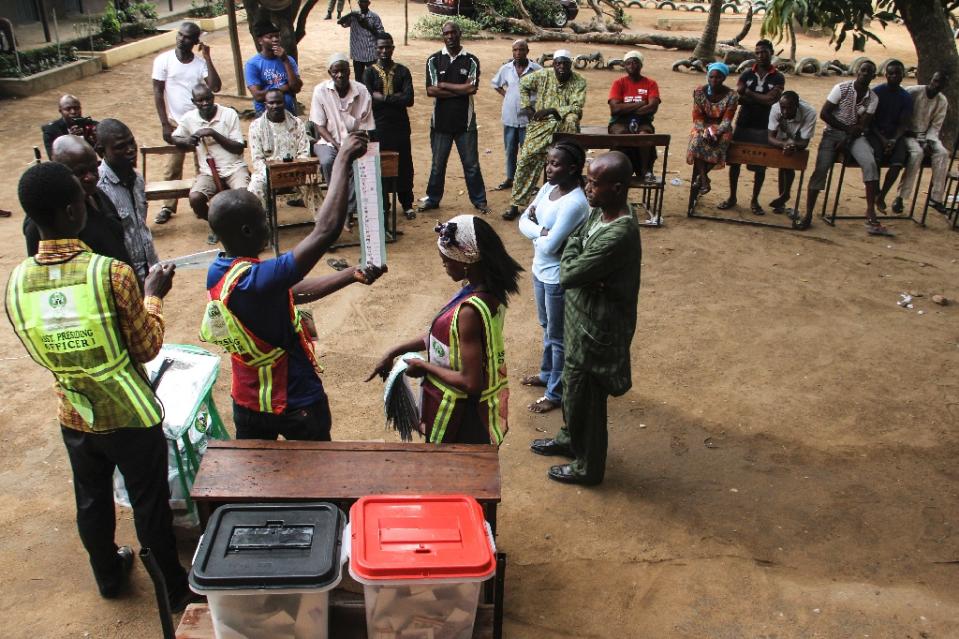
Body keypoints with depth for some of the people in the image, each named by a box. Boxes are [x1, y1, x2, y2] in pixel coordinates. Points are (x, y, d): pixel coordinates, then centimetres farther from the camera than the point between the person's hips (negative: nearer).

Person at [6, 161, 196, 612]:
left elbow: (41, 354, 5)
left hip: (74, 418, 4)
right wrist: (154, 296, -1)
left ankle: (109, 575, 48)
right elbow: (147, 348, -14)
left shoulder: (16, 283, -10)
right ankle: (176, 590, 32)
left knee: (92, 501, 25)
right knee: (150, 506, 14)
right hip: (131, 417, -4)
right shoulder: (112, 274, -25)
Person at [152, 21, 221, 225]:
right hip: (176, 123, -1)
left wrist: (208, 58, -16)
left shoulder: (201, 63, -1)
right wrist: (165, 124, -10)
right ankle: (168, 206, 17)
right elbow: (158, 93, -5)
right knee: (173, 167, 5)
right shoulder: (163, 60, -6)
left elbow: (215, 87, -15)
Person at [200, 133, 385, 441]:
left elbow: (292, 292, 2)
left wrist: (351, 275, 0)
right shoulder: (254, 280, -34)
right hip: (297, 403, -7)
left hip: (248, 401, 7)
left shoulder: (218, 273, -7)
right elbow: (325, 231, -40)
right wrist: (343, 159, -31)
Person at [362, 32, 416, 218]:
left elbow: (409, 99, -9)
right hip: (378, 127, -1)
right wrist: (396, 98, -11)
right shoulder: (369, 72, 2)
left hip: (400, 126, 1)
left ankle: (407, 204, 18)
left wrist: (382, 97, -11)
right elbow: (368, 99, -11)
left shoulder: (402, 71, 5)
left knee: (404, 167, 5)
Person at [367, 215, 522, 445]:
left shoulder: (470, 311, -33)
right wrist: (394, 352, 6)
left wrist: (423, 366, -15)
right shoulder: (489, 291, -4)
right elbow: (445, 335, 7)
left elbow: (470, 382, -29)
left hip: (461, 413, -8)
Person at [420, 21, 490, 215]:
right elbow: (431, 90, -11)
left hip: (465, 121, -1)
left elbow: (471, 87, -14)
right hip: (441, 121, 1)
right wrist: (460, 90, -12)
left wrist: (444, 85, -10)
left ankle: (479, 200, 18)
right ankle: (433, 199, 26)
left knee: (471, 164, 7)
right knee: (438, 164, 11)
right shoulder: (434, 60, 0)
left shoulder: (471, 60, 0)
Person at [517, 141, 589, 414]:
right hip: (540, 271, 9)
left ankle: (556, 393, 25)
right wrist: (542, 231, -18)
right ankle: (547, 373, 47)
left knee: (558, 336, 8)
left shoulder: (574, 203, -28)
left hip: (558, 278, -9)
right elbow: (523, 221, 2)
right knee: (547, 328, 26)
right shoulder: (548, 188, 0)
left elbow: (550, 246, -30)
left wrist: (535, 228, -10)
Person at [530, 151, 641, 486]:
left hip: (597, 329, -9)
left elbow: (568, 274, -28)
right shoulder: (599, 212, -3)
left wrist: (574, 242, -11)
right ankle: (570, 439, 53)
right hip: (581, 320, 9)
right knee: (572, 387, 28)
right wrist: (585, 276, -18)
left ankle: (588, 467, 34)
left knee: (586, 399, 11)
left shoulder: (619, 235, -33)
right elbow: (575, 261, 4)